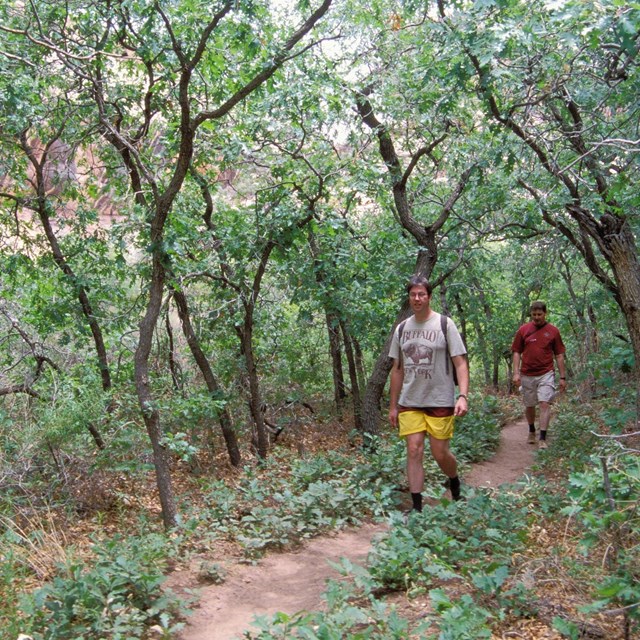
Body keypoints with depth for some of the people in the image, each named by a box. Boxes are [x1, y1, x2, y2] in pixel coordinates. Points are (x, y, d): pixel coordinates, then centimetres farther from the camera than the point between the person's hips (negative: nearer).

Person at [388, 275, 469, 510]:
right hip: (410, 403, 3)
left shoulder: (445, 324, -4)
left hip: (440, 401, -3)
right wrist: (393, 406, 12)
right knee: (414, 451, -2)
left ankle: (455, 483, 35)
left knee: (440, 453, 3)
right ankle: (417, 506, 6)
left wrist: (463, 396, -20)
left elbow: (460, 363, -7)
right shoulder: (401, 328, 8)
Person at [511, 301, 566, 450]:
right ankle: (531, 431, 36)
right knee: (529, 405, 13)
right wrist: (516, 373, -6)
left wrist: (563, 377, 3)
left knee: (545, 404, -12)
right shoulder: (523, 330, 2)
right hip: (527, 375, 2)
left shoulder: (553, 331, 1)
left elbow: (559, 355, 5)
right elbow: (517, 352, 4)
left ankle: (542, 439, -12)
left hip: (546, 374, -2)